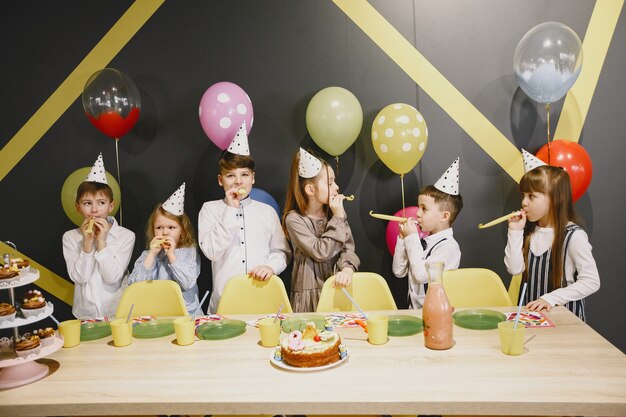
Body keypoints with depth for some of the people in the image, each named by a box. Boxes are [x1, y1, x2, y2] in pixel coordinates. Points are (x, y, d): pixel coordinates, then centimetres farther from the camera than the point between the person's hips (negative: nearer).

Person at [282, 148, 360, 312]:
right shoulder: (294, 219, -9)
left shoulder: (336, 212, 4)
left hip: (336, 287, 3)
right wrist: (338, 218, -13)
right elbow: (320, 252, -16)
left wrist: (347, 268, -22)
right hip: (309, 292, -3)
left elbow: (347, 247, -2)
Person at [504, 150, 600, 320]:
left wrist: (551, 298, -18)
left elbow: (591, 282, -12)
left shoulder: (574, 235, -11)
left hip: (564, 314, -4)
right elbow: (514, 269, -2)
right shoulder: (529, 231, 5)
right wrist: (515, 232, -6)